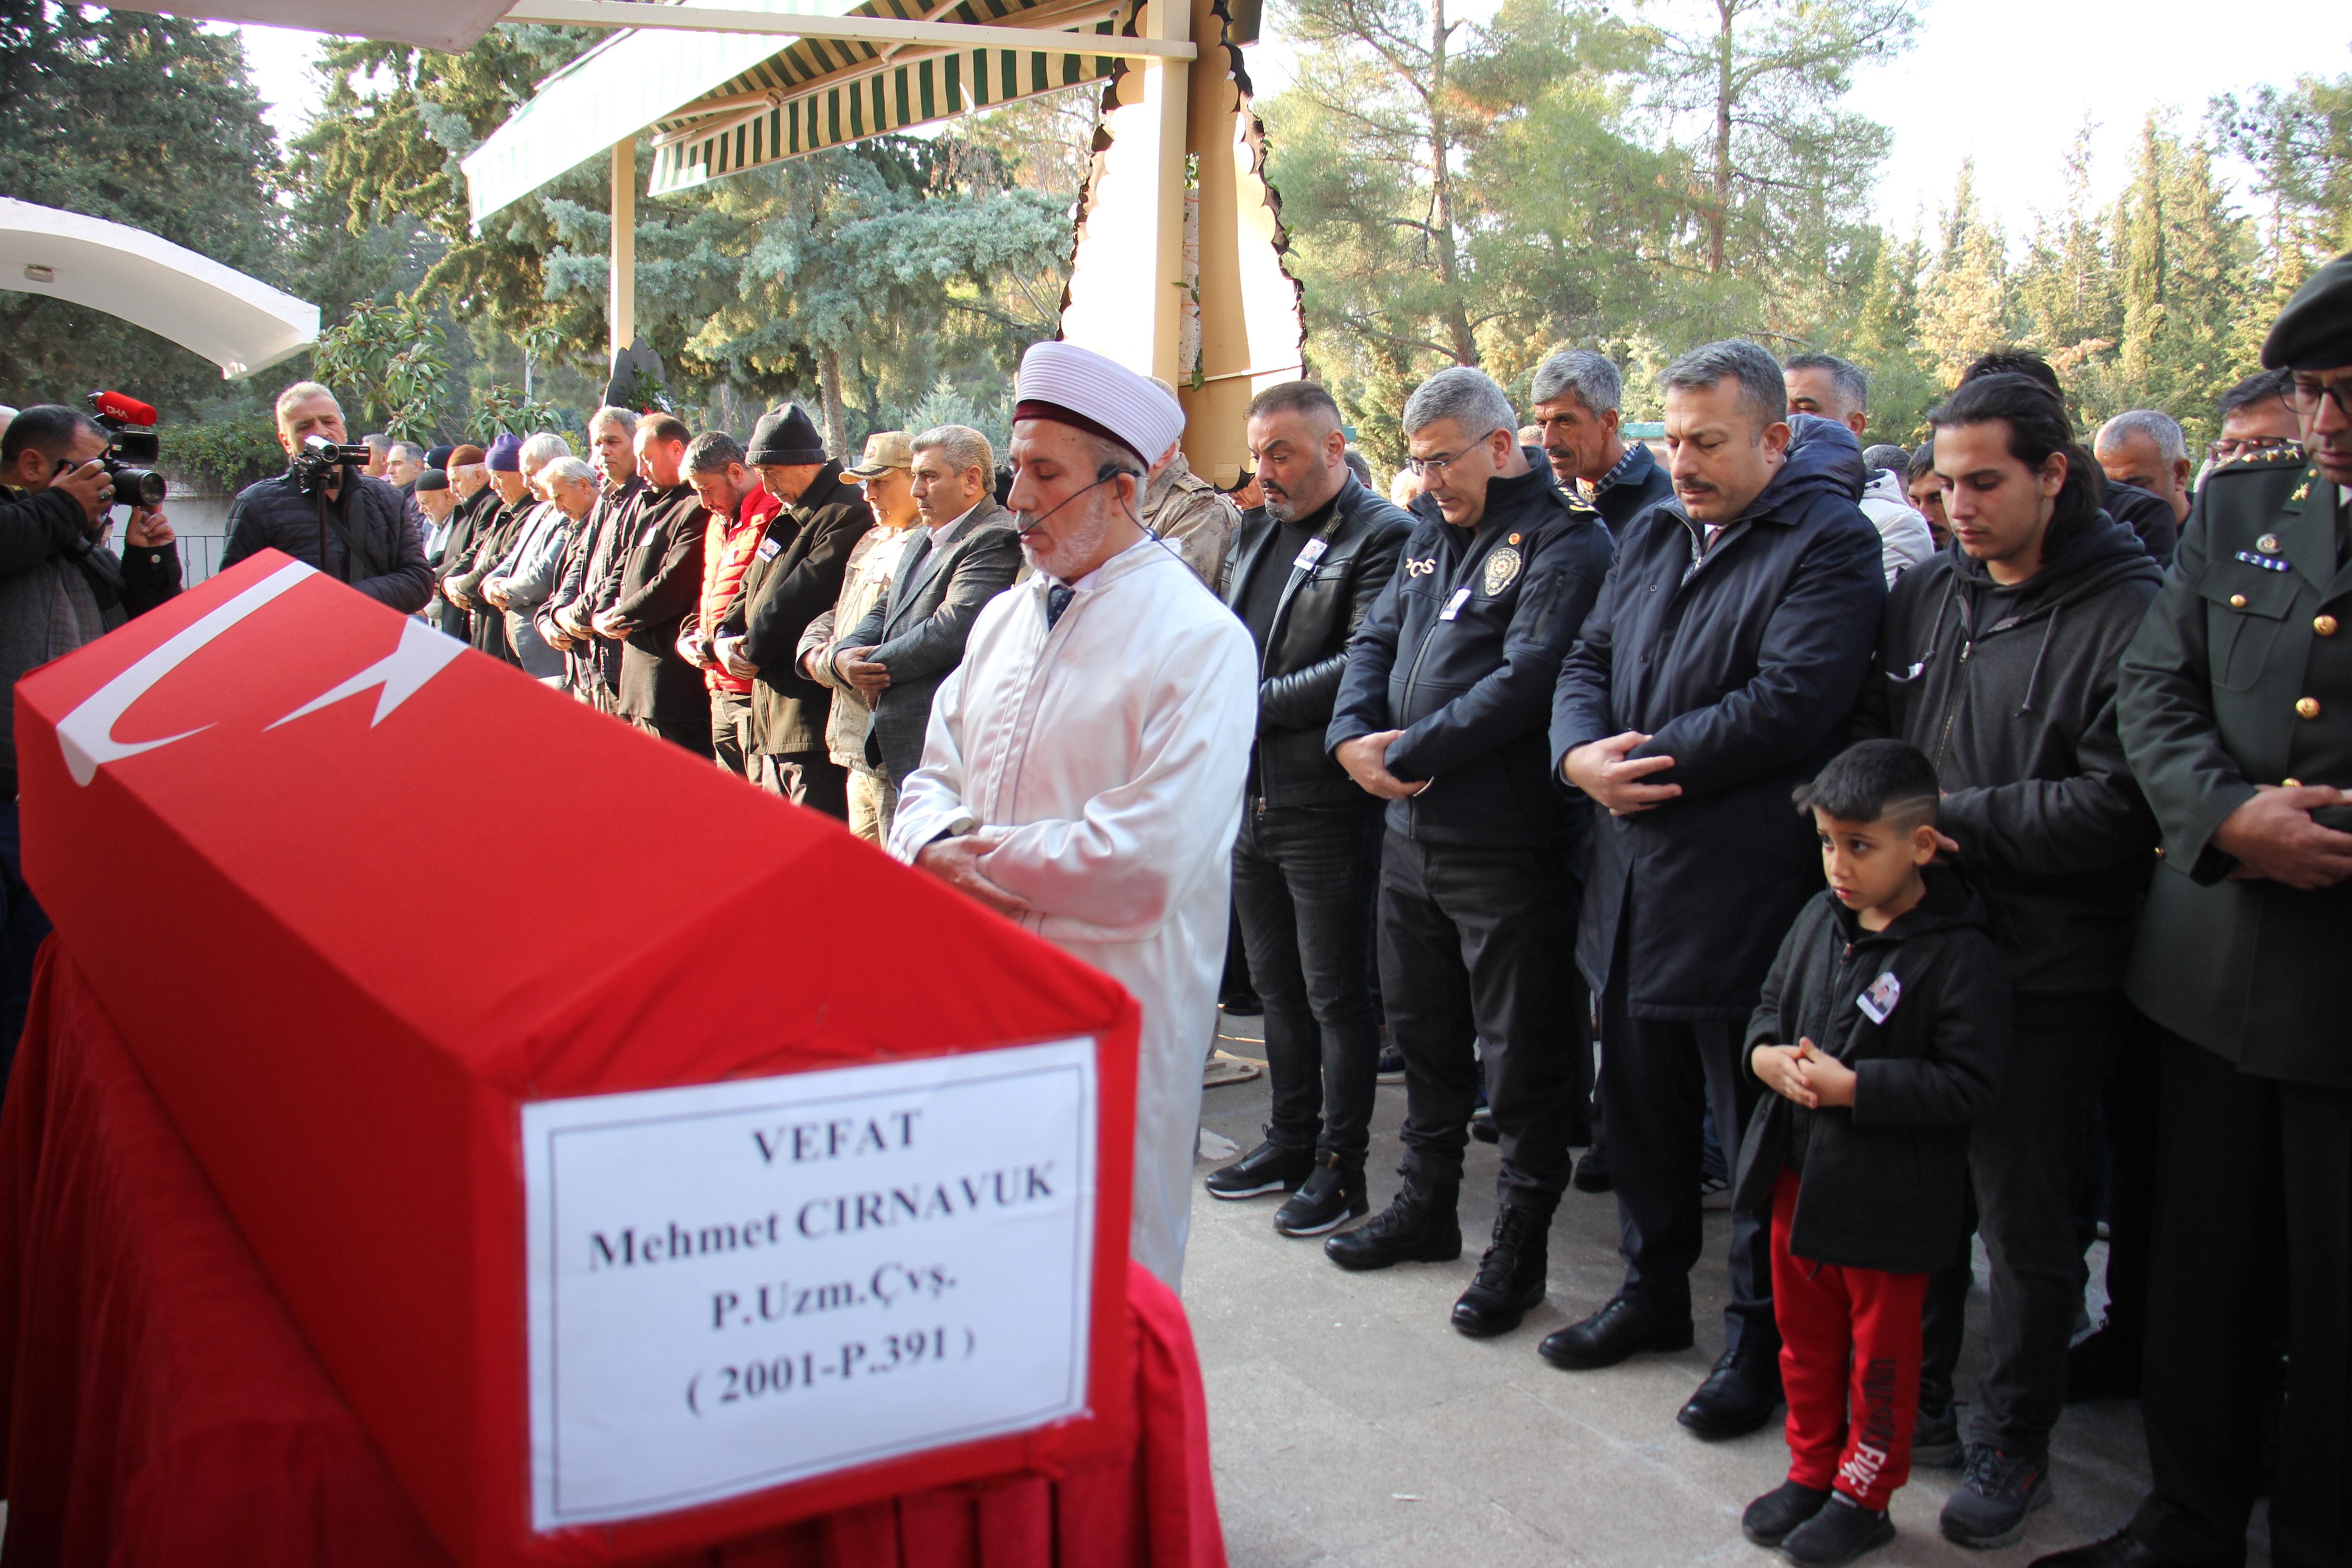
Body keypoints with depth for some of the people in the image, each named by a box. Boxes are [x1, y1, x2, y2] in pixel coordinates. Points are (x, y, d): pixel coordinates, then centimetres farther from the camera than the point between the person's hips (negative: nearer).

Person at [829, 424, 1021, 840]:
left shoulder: (996, 540, -12)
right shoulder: (921, 544, 22)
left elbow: (952, 631, -22)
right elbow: (882, 613, 21)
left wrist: (873, 665, -11)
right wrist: (845, 655, -3)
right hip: (889, 751, 10)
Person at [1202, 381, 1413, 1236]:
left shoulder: (1383, 538, -11)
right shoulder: (1256, 532, 14)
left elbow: (1364, 668, -20)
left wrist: (1255, 703, -16)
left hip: (1328, 805, -8)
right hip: (1250, 793, 8)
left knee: (1337, 995, 3)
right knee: (1278, 986, 17)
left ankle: (1342, 1165, 14)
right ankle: (1291, 1140, 31)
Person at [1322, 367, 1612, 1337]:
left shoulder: (1564, 544, -12)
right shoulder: (1432, 536, 14)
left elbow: (1526, 680, -22)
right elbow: (1377, 640, 14)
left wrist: (1408, 754, -18)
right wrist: (1353, 736, -6)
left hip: (1510, 848, -8)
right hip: (1412, 831, 8)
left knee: (1521, 1058, 3)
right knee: (1423, 1033, 19)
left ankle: (1519, 1243, 17)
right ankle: (1426, 1206, 35)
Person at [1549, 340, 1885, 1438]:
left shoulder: (1830, 545, -10)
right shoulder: (1654, 537, 14)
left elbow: (1789, 706, -22)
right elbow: (1589, 663, 10)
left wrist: (1645, 763, -17)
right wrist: (1583, 754, -12)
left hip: (1745, 890, -7)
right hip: (1634, 881, 7)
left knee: (1757, 1127, 5)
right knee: (1641, 1102, 19)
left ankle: (1761, 1337, 20)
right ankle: (1653, 1291, 36)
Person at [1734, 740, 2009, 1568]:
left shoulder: (1958, 955, -19)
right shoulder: (1819, 918, 2)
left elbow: (1968, 1085, -21)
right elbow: (1771, 1003, 14)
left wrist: (1852, 1087, -24)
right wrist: (1767, 1054, -8)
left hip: (1885, 1203, -6)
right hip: (1798, 1179, 6)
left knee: (1880, 1353, 11)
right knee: (1805, 1336, 19)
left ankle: (1865, 1495, 27)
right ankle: (1811, 1471, 36)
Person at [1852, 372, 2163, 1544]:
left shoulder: (2127, 618, -11)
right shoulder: (1925, 598, 8)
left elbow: (2119, 809, -18)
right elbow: (1860, 730, 15)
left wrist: (1952, 818, -15)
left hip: (2045, 974, -5)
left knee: (2024, 1224, 6)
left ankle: (2014, 1445, 24)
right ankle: (1917, 1405, 32)